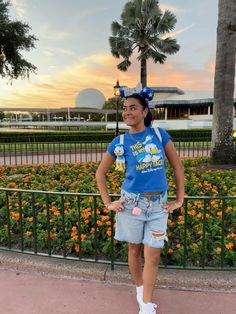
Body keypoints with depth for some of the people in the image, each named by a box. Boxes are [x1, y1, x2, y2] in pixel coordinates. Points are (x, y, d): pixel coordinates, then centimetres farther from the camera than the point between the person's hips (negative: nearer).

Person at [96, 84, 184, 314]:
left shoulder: (160, 134, -3)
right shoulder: (119, 142, -5)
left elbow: (177, 166, 3)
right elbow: (100, 173, 5)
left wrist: (179, 200, 2)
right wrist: (108, 203, 0)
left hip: (158, 205, 0)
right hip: (131, 203, 0)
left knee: (152, 256, 5)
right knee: (134, 251, 16)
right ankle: (140, 289, 42)